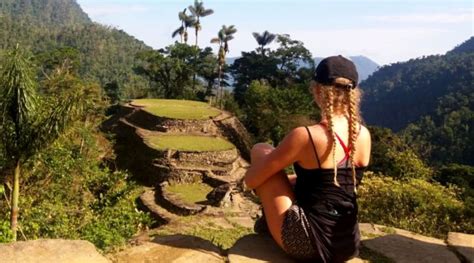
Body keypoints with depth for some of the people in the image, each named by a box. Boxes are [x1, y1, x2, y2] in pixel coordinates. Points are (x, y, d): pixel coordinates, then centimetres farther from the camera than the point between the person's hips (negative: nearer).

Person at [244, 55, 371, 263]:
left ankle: (271, 219, 23)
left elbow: (251, 180, -9)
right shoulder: (364, 136, -1)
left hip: (306, 245, -7)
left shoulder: (305, 136, -20)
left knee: (260, 151, 6)